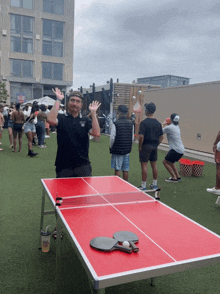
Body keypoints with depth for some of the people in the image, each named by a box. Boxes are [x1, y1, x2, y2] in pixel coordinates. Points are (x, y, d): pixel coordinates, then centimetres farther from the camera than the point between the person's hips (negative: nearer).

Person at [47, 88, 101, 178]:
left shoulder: (85, 120, 7)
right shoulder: (61, 118, 2)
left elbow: (96, 133, -9)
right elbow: (51, 120, -21)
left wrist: (93, 112, -10)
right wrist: (58, 100, -13)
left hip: (82, 165, 1)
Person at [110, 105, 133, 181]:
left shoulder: (115, 124, -12)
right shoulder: (130, 123, 4)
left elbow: (112, 138, -12)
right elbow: (132, 137, 9)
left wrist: (111, 147, 4)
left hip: (117, 150, -5)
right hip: (127, 150, 5)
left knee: (117, 169, 2)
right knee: (125, 170, 10)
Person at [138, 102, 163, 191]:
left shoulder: (144, 122, -13)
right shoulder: (158, 123, 7)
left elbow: (141, 136, -19)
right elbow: (161, 137, 9)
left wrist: (140, 146, -9)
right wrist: (156, 144, 17)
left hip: (146, 146, -6)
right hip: (154, 147, 7)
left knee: (144, 165, -1)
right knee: (154, 165, 13)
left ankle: (143, 186, 3)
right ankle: (155, 184, 23)